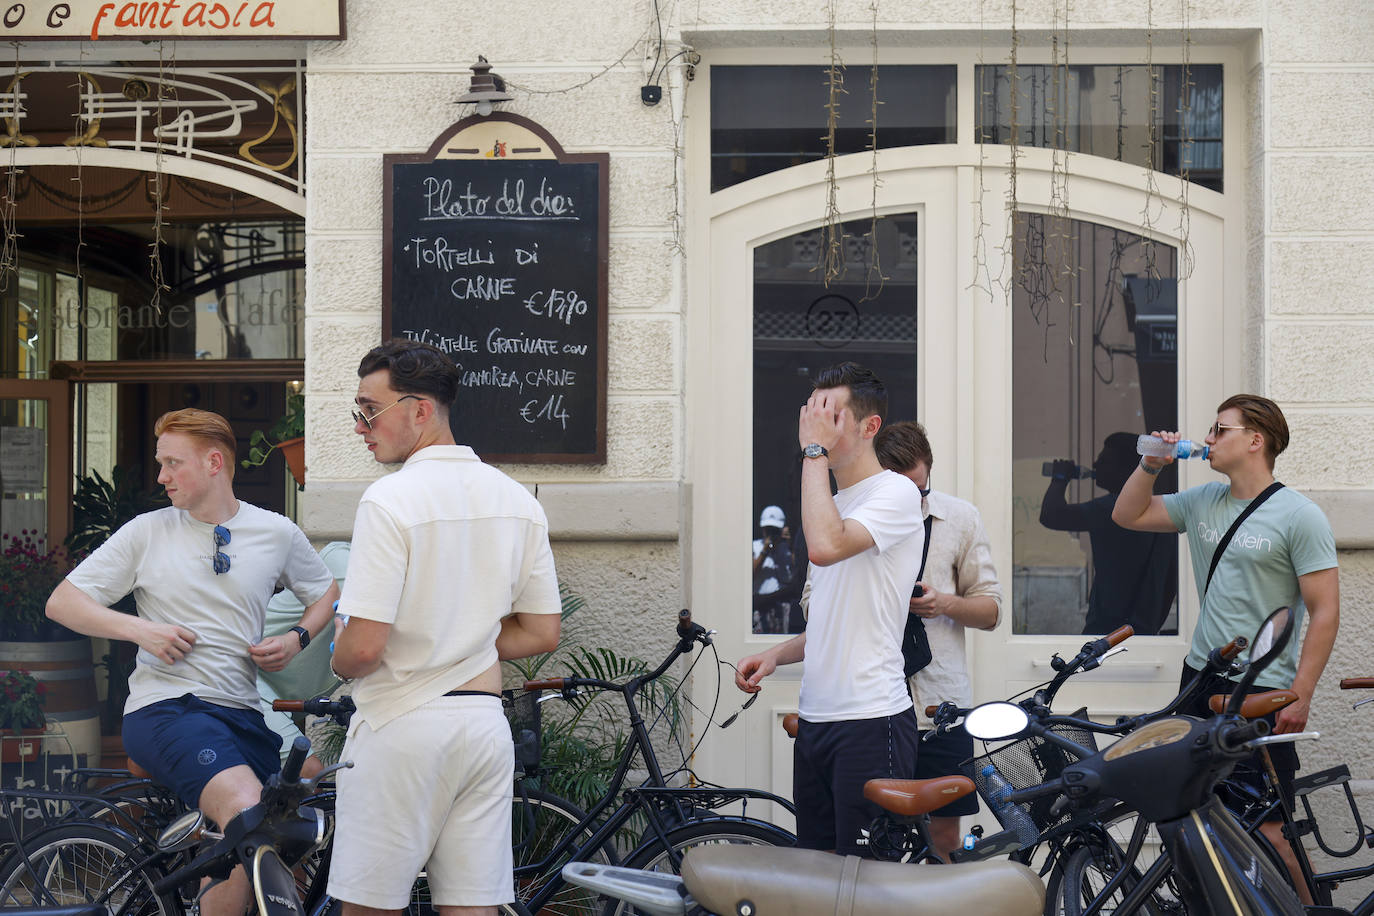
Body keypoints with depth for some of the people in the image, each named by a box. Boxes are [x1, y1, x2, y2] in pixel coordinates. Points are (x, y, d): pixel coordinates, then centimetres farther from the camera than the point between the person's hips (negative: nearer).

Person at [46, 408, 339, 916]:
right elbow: (62, 602, 6)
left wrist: (296, 639, 4)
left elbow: (327, 594, 25)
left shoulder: (277, 533, 9)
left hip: (241, 712, 4)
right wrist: (136, 628, -9)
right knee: (248, 815, -30)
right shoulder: (147, 532, 5)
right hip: (165, 707, -4)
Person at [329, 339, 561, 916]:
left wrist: (338, 662, 3)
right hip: (486, 724, 6)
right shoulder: (518, 500, 7)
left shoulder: (390, 500, -14)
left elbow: (364, 646, -18)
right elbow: (543, 633, 11)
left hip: (403, 727, -6)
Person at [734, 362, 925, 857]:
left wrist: (815, 451, -17)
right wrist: (776, 654, 9)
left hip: (870, 720, -9)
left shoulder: (896, 493, -8)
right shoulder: (837, 501, 20)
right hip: (815, 719, 9)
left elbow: (825, 546, -28)